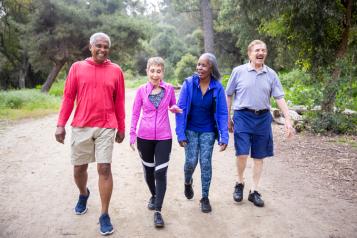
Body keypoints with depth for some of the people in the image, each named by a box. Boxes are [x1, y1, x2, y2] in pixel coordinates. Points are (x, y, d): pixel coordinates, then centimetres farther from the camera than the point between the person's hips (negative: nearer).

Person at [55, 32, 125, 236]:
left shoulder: (116, 70, 3)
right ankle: (83, 194, 44)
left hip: (106, 127, -1)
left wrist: (121, 127, 8)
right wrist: (61, 124, -1)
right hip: (81, 126, 2)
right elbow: (68, 97, 4)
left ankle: (105, 215, 8)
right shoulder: (77, 67, 4)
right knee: (79, 168, 12)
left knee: (104, 168, -4)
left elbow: (119, 102, 6)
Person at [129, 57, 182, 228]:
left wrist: (175, 109, -9)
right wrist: (132, 133, 1)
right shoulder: (141, 90, -2)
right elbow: (135, 113, 5)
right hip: (144, 137, 1)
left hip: (163, 137, -1)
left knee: (160, 173, -7)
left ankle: (158, 211, 3)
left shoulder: (169, 89, -2)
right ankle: (154, 196, 43)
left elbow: (173, 106, 15)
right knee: (148, 170, 16)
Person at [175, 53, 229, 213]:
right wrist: (180, 133, -13)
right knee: (191, 161, -1)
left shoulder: (218, 88, -8)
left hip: (208, 131, 0)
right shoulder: (189, 83, -10)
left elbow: (222, 113, -6)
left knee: (205, 163, 2)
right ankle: (188, 182, 34)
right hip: (190, 130, 0)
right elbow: (181, 109, -9)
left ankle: (205, 198, 19)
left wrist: (224, 137, -13)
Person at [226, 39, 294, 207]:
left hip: (263, 118, 3)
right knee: (242, 154, -11)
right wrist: (227, 118, 5)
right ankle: (240, 183, 18)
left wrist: (288, 119, -3)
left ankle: (254, 191, 22)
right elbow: (228, 95, 5)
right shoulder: (238, 71, 0)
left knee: (259, 156, 8)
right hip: (243, 116, -3)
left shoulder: (271, 74, 6)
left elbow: (279, 98, 4)